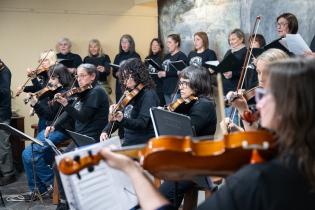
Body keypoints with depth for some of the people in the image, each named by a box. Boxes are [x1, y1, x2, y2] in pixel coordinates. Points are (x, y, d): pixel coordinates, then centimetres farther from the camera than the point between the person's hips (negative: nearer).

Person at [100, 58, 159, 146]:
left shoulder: (148, 95, -11)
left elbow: (142, 123, -21)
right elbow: (117, 119, 16)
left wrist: (122, 120, -37)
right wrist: (106, 131, -1)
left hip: (143, 146, -7)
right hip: (127, 144, 7)